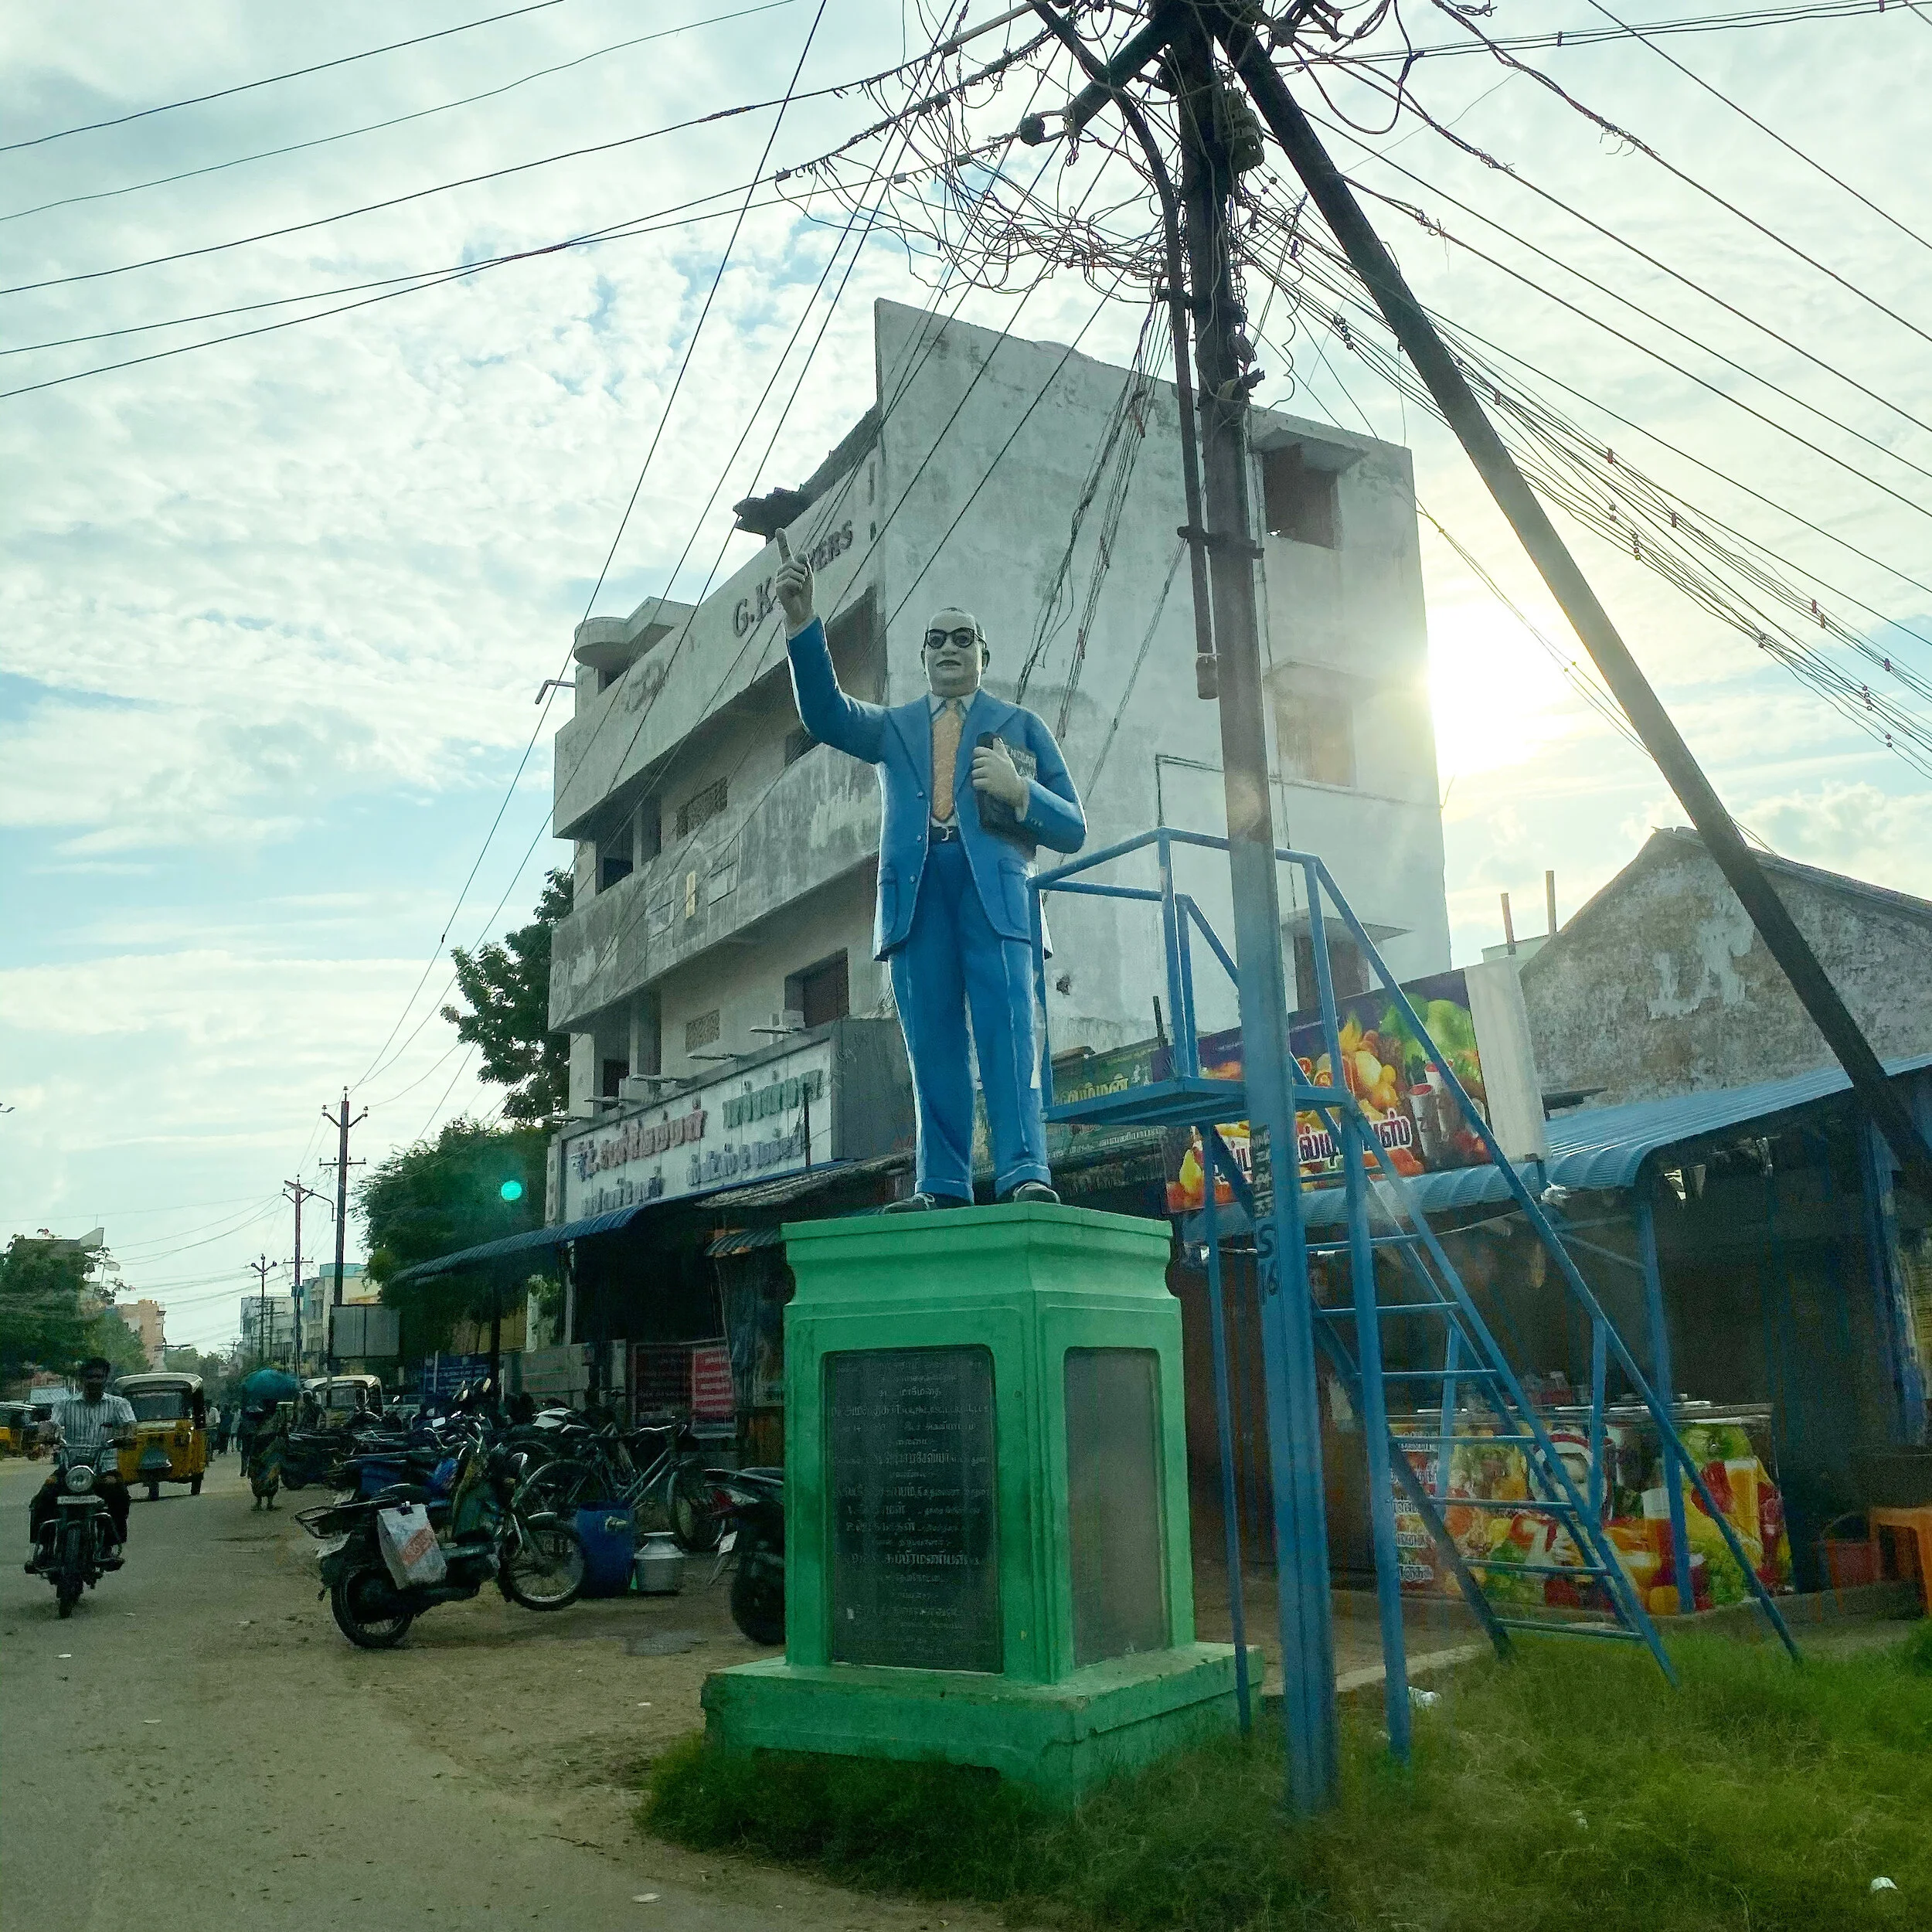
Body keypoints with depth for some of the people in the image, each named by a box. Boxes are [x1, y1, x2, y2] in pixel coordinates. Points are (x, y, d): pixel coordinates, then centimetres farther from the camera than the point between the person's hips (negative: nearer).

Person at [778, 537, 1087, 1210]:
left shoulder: (1021, 725, 21)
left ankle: (1024, 1173, -22)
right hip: (914, 888, 2)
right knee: (932, 1041, -2)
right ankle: (942, 1186, -3)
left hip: (993, 882, -2)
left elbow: (1072, 829, 15)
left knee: (1006, 1025, -16)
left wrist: (1019, 789, -6)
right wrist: (802, 622, -10)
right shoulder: (893, 726, 25)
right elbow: (825, 714, 4)